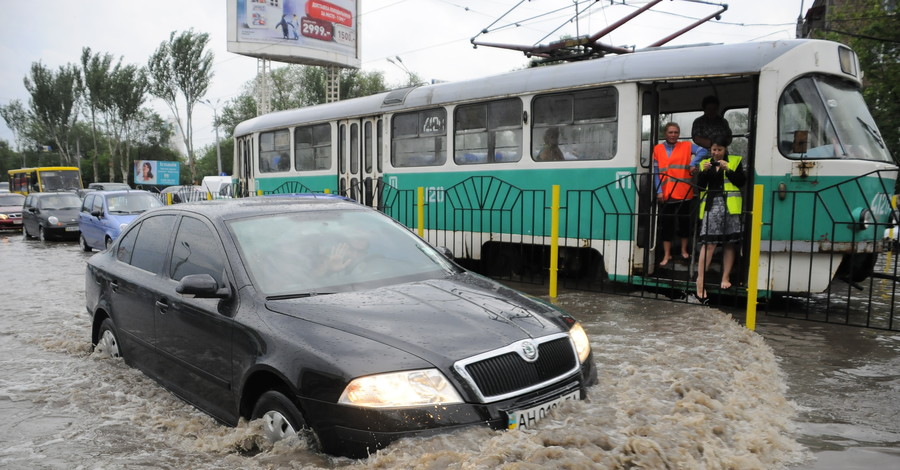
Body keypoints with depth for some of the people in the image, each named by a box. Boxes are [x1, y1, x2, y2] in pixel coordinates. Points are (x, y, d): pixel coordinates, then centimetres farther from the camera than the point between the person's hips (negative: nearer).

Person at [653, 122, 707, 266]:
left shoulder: (686, 146, 5)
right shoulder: (657, 149, 5)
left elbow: (703, 151, -8)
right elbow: (656, 172, 2)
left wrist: (693, 163, -21)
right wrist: (659, 191, -5)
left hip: (683, 193, 0)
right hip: (665, 194, 0)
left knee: (684, 221, 10)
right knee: (666, 224, 3)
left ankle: (684, 250, 27)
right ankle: (667, 255, 11)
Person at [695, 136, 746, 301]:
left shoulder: (735, 161, 10)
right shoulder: (705, 163, 14)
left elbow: (741, 182, -1)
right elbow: (700, 187, 8)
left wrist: (728, 169, -11)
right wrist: (703, 172, -7)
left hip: (730, 205, 1)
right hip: (712, 205, 0)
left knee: (730, 242, 3)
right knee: (708, 242, -10)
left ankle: (726, 278, 12)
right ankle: (700, 280, -10)